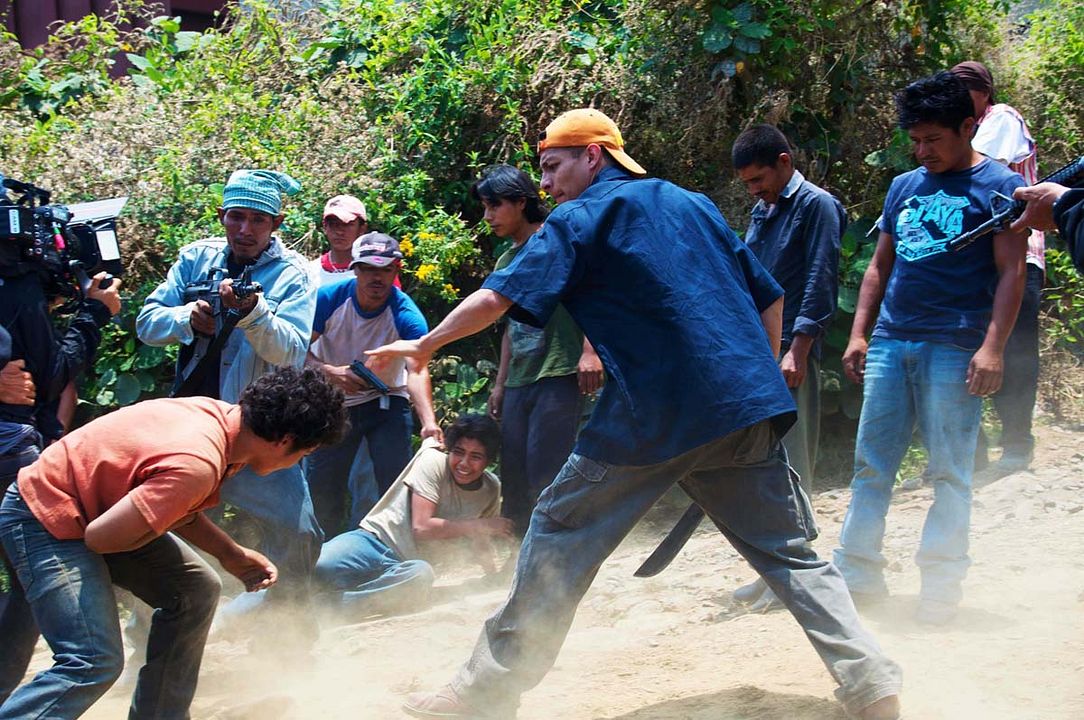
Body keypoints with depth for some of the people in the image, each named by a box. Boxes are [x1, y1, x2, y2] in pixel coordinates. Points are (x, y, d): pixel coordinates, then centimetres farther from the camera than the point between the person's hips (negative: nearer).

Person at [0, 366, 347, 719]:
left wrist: (231, 554, 4)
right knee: (96, 662, -21)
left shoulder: (220, 414, -4)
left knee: (197, 590, 13)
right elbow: (100, 537, -27)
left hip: (101, 507, 10)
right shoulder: (197, 466, -32)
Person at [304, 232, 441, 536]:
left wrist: (429, 422, -51)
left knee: (396, 480, -14)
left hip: (386, 402, -2)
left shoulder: (406, 314, -22)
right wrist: (330, 372, -32)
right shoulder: (330, 298, -17)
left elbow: (417, 371, -35)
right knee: (322, 486, 4)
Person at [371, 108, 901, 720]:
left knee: (559, 534, 6)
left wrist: (425, 345, 10)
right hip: (748, 408, 5)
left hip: (653, 416, -5)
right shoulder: (696, 205, 21)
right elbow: (770, 299, 21)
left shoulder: (580, 219, 4)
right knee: (792, 553, 10)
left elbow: (496, 299, -3)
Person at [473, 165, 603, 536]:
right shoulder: (506, 261, 21)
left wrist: (589, 351, -22)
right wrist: (500, 384, 23)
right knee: (513, 478, 7)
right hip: (519, 382, 8)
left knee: (544, 476, -14)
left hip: (559, 376, -8)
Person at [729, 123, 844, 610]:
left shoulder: (816, 207, -6)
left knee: (790, 464, -6)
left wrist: (797, 350, -19)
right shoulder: (762, 212, 18)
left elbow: (821, 284, -13)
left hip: (791, 353, -8)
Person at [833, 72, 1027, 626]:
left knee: (949, 471, -2)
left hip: (953, 347, -6)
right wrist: (859, 334, 12)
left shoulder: (999, 186, 0)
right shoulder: (904, 187, 17)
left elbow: (1011, 272, -6)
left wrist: (992, 347, -15)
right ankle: (856, 575, 11)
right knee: (870, 464, 6)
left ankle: (940, 586, 4)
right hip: (890, 344, 6)